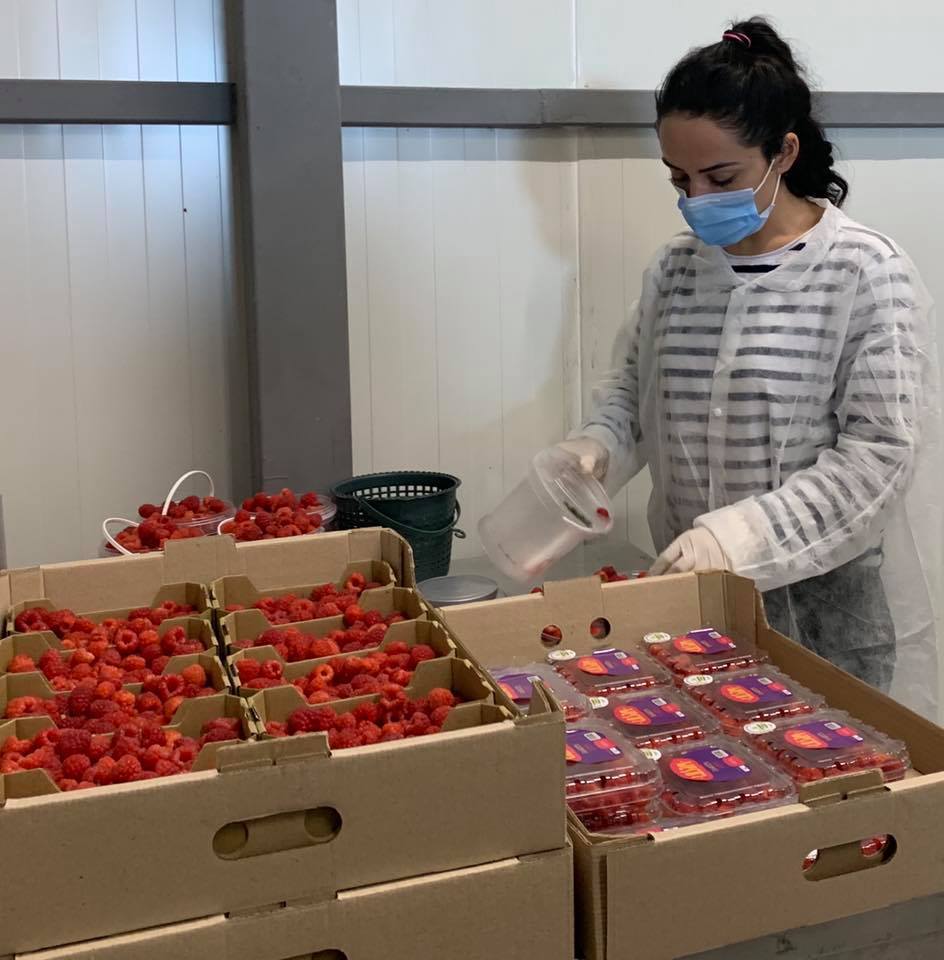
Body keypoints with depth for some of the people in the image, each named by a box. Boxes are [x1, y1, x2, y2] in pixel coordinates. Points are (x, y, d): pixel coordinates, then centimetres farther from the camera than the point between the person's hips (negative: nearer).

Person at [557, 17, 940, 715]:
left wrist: (737, 533, -24)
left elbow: (880, 454, -16)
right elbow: (631, 390, 15)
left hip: (826, 600, -4)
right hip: (693, 588, 4)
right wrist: (594, 449, -6)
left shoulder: (868, 272, -12)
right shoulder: (674, 269, 3)